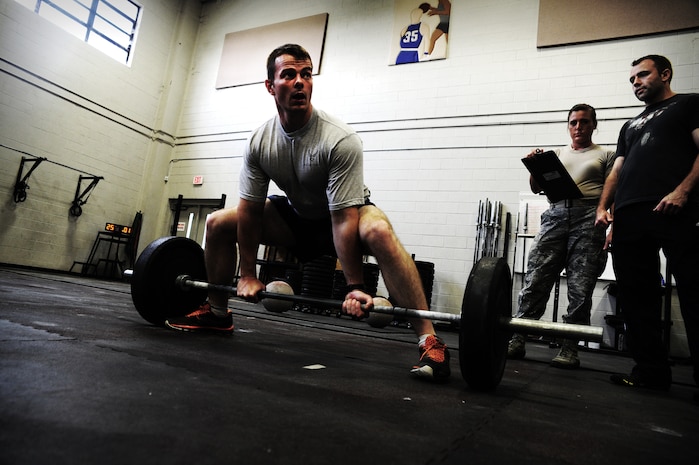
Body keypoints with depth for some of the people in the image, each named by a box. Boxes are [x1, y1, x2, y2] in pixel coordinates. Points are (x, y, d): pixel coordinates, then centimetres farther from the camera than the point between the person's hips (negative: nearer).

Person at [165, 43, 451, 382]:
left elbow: (343, 219, -32)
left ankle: (428, 341, -35)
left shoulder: (340, 140, -29)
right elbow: (250, 209, -8)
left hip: (344, 215, -5)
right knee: (217, 223, -1)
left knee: (378, 232, -40)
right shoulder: (259, 141, -12)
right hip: (297, 217, 5)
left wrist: (354, 287, -32)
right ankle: (217, 313, 16)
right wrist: (247, 274, -7)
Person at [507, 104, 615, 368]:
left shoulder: (606, 156, 16)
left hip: (588, 219, -2)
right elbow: (536, 188, 18)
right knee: (535, 280, -7)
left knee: (580, 288, -5)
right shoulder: (557, 154, 24)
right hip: (555, 215, 2)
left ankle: (569, 349, 1)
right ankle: (517, 341, -6)